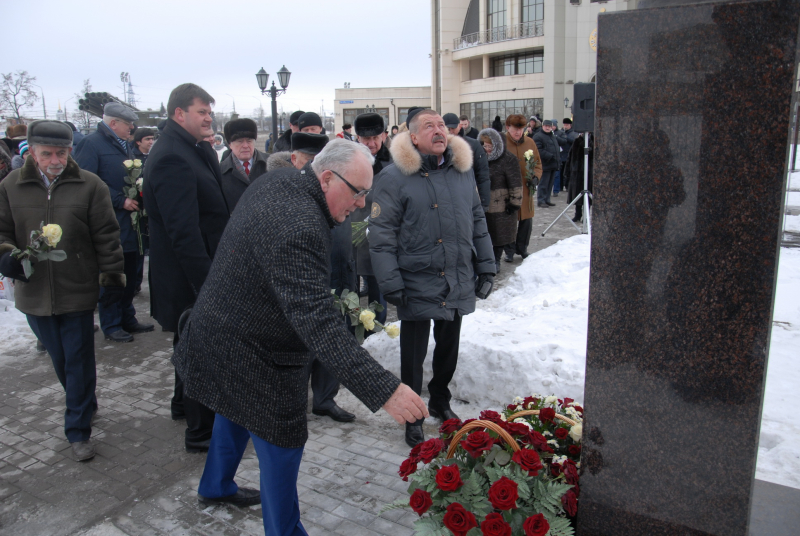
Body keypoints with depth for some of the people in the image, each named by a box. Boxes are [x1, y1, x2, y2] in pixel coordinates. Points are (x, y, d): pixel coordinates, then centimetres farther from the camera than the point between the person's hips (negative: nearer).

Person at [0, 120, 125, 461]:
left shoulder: (89, 185, -3)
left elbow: (106, 235, -1)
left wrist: (113, 276, -2)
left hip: (78, 291, -3)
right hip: (34, 292, 3)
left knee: (79, 362, 2)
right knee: (60, 360, 16)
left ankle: (78, 430, 13)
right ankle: (84, 405, 40)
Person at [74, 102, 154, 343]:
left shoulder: (125, 145, 16)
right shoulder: (91, 144, -10)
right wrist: (120, 200, -18)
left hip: (129, 222, 8)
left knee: (130, 274, 14)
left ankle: (127, 318, 25)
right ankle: (111, 325, 11)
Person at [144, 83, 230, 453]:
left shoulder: (195, 150, 10)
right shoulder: (172, 158, -22)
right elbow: (183, 230, -28)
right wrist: (206, 282, -27)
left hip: (198, 269, 11)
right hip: (192, 274, -11)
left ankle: (184, 403, 45)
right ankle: (201, 431, 16)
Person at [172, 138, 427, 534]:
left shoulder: (276, 183, -3)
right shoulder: (298, 229, -35)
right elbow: (318, 322, -42)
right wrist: (382, 389, -44)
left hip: (222, 331, 11)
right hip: (250, 356, -11)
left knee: (236, 413, 31)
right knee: (282, 448, 3)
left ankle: (216, 487, 56)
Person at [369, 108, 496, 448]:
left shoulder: (463, 170, 6)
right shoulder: (394, 178, -10)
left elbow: (477, 221, 14)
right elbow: (381, 234, -11)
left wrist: (486, 266, 11)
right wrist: (390, 283, -15)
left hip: (458, 284, 5)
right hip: (417, 284, -5)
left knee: (449, 348, 19)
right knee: (413, 354, 7)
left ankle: (440, 401, 42)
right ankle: (412, 419, 26)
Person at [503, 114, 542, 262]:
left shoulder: (529, 142, 5)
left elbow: (537, 162, 15)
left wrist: (535, 176, -2)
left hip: (526, 189, 4)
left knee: (526, 220, 11)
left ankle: (522, 248, 29)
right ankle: (509, 251, 17)